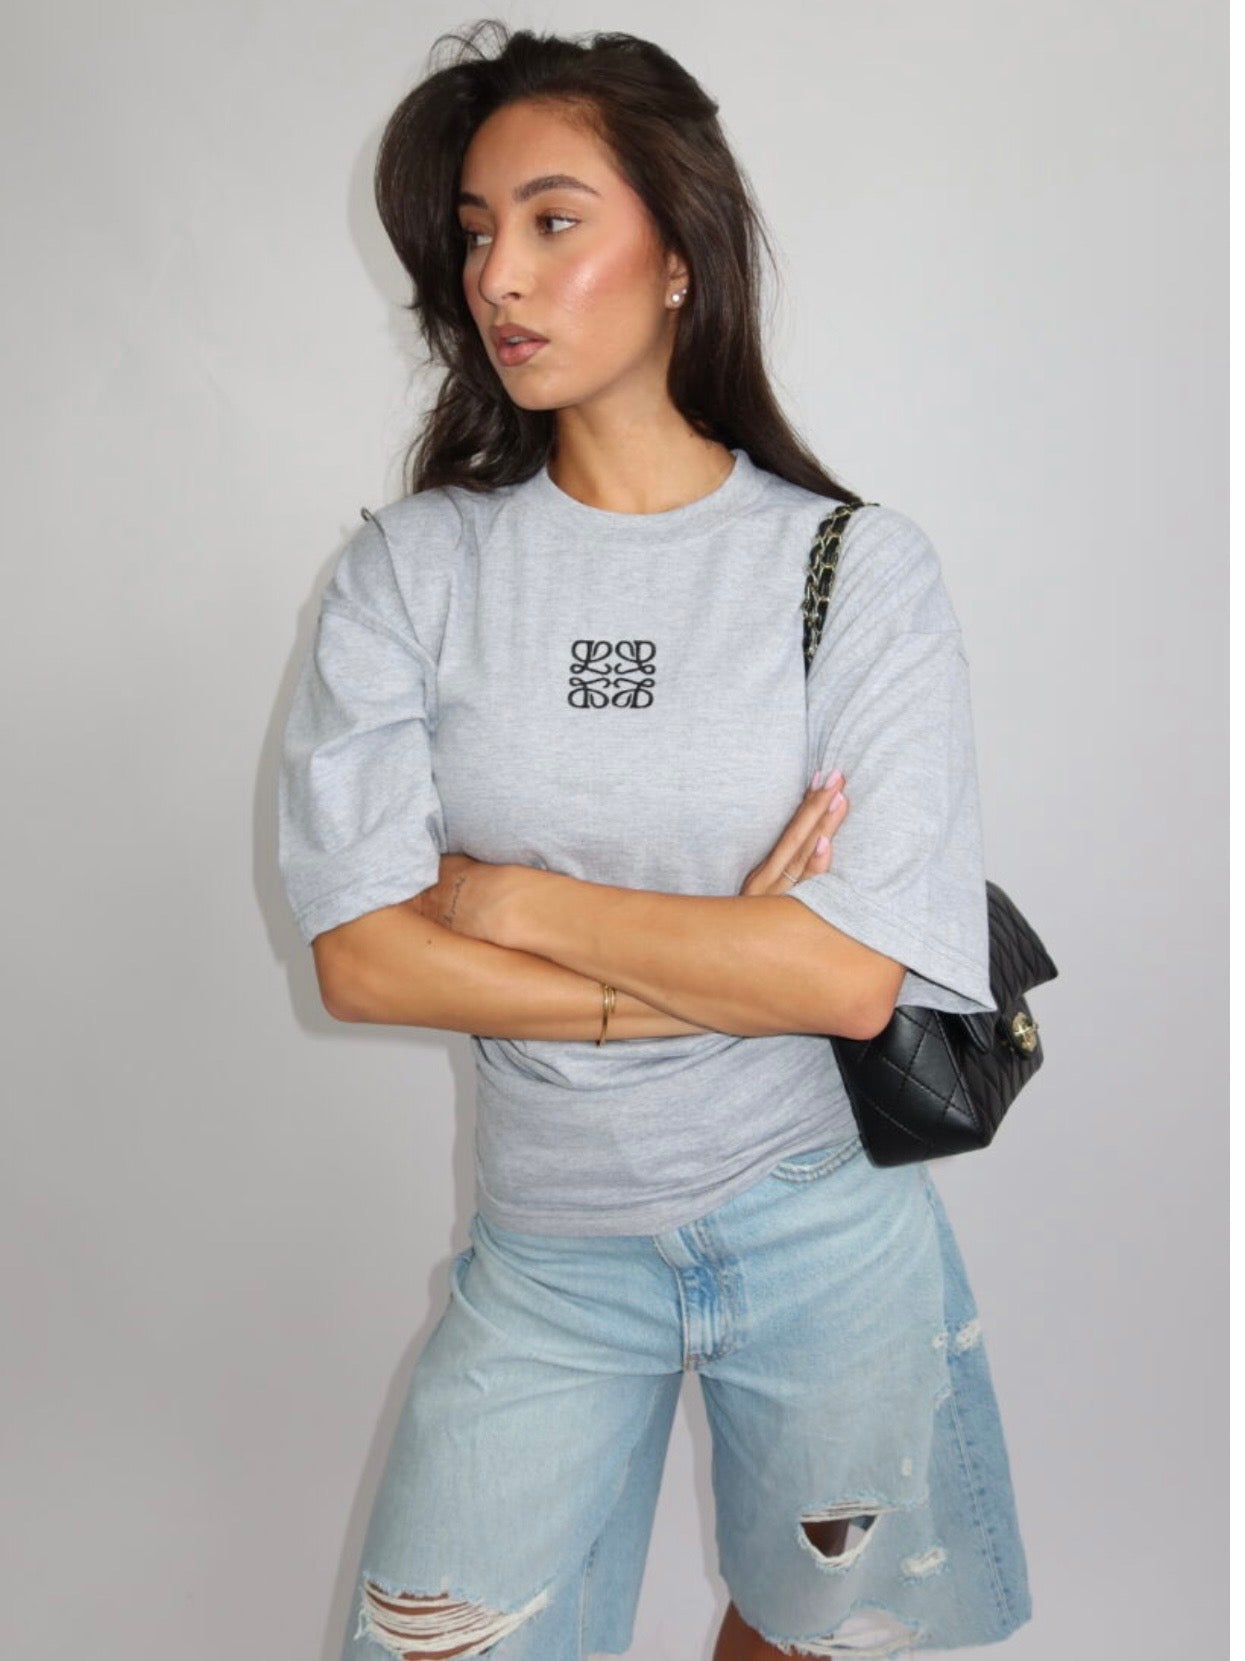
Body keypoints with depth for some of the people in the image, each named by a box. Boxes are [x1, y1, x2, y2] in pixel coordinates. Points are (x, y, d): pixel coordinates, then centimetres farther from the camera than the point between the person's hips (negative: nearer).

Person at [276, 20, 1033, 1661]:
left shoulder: (860, 565, -10)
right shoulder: (414, 566, -6)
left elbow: (858, 978, -18)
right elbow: (363, 956, -14)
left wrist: (512, 899, -14)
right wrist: (735, 968, -17)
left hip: (826, 1224, 0)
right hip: (549, 1241, 1)